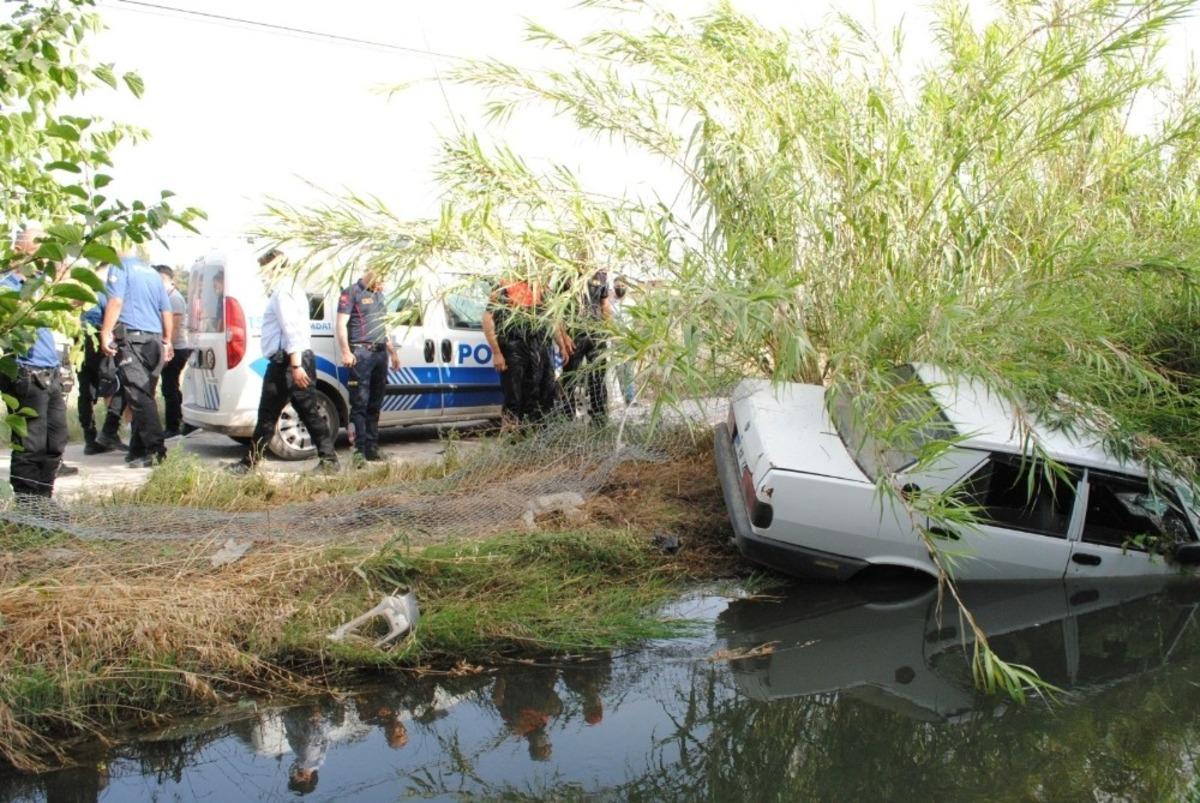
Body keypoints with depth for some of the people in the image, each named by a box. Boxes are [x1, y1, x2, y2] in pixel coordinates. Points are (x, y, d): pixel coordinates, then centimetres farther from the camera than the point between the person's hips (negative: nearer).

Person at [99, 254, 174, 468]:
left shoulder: (120, 266, 1)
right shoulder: (152, 272, 21)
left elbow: (116, 301, -12)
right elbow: (166, 311, 22)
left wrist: (105, 333, -12)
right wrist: (167, 341, 27)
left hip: (131, 337, -7)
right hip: (154, 340, 7)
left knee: (139, 396, -11)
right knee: (144, 396, 10)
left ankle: (155, 449, -20)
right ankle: (138, 449, 13)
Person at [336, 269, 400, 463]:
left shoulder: (379, 295, 21)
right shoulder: (351, 293, -2)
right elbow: (341, 324, -9)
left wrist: (393, 352, 26)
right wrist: (346, 352, -18)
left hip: (380, 352, 7)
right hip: (361, 353, -7)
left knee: (375, 405, 9)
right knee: (360, 403, -8)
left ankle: (372, 449, 13)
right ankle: (359, 450, -7)